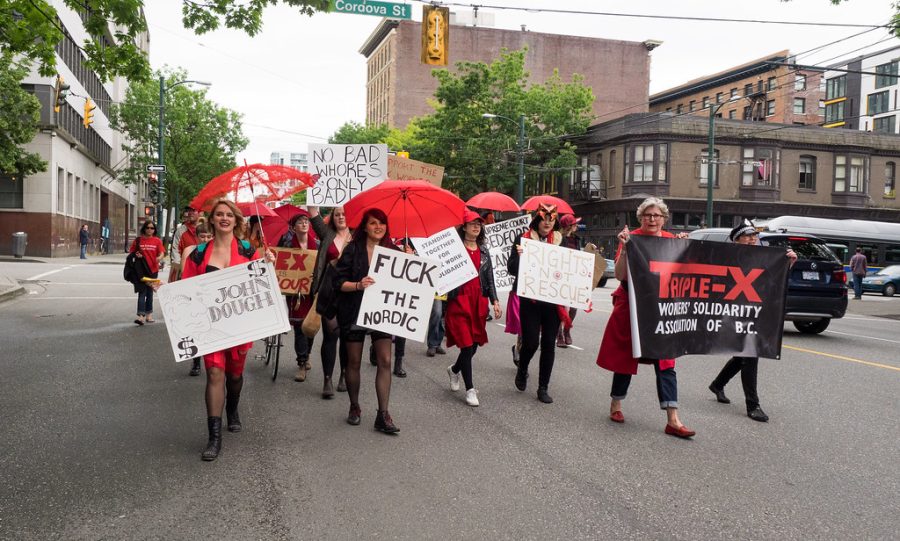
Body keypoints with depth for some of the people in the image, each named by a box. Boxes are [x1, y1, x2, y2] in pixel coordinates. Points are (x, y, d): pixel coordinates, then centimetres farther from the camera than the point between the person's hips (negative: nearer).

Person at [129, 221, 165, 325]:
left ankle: (149, 314, 25)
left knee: (150, 292, 13)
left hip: (153, 269, 2)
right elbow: (132, 253, 10)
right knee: (142, 292, -9)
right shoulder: (138, 240, 3)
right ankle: (141, 315, -15)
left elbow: (162, 252, -5)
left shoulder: (157, 241, 4)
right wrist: (136, 255, -13)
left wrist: (159, 258, -27)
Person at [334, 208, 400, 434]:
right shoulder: (353, 249, -3)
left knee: (385, 361, -6)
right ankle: (354, 407, 27)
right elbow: (339, 282, -6)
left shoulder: (392, 250, 4)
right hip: (355, 312, -1)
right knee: (354, 361, 8)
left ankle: (383, 415, -2)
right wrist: (358, 285, -24)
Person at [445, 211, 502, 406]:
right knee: (467, 345, -7)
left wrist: (495, 301, 8)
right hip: (459, 300, -5)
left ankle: (454, 369, 39)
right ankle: (470, 389, 5)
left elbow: (490, 278, 14)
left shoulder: (484, 250, 13)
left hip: (479, 301, 5)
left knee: (474, 344, 9)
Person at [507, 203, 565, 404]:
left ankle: (543, 388, 17)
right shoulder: (523, 239, -1)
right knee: (530, 341, -4)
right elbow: (512, 269, -3)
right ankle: (522, 370, 29)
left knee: (549, 344, 5)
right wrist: (518, 255, -22)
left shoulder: (560, 241, 7)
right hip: (530, 300, -3)